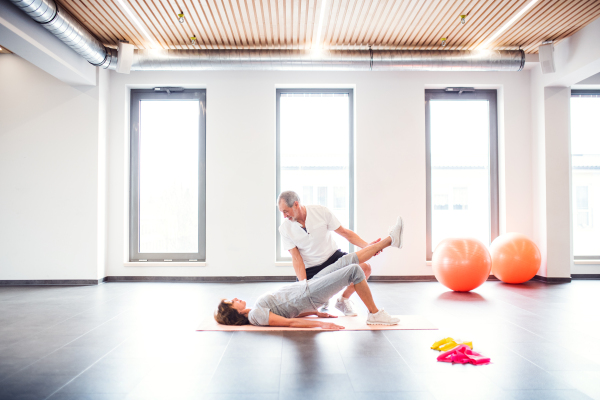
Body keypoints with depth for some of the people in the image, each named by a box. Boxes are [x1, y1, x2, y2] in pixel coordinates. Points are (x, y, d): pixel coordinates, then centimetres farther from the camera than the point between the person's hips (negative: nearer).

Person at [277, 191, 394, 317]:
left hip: (333, 257, 1)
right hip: (310, 269, 0)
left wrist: (366, 245, -19)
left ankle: (343, 300, 2)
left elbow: (344, 232, -6)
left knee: (365, 267, -25)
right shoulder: (284, 228, -10)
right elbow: (296, 258, -11)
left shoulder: (321, 212, -11)